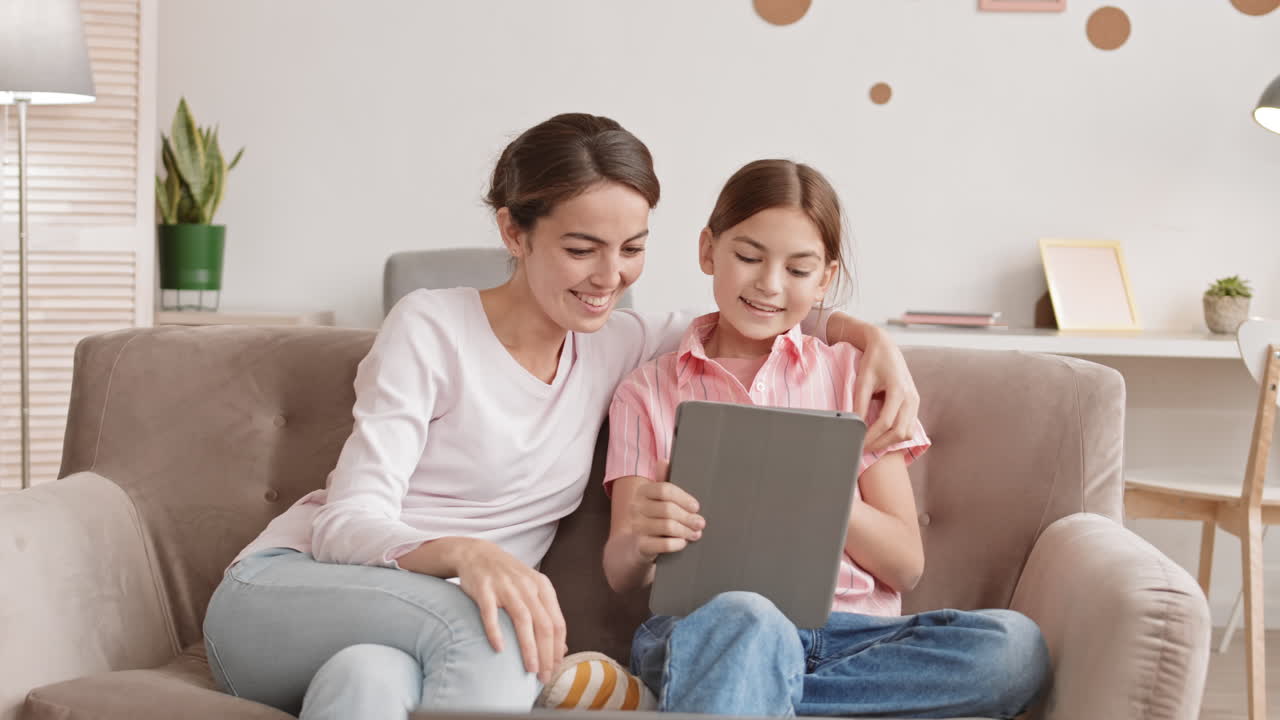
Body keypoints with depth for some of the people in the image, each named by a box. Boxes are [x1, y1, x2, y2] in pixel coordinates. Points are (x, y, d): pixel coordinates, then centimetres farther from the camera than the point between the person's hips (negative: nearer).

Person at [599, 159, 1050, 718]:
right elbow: (621, 575, 5)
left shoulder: (853, 374, 17)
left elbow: (905, 566, 9)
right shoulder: (648, 391, 15)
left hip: (851, 630, 6)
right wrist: (641, 543, -20)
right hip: (705, 625, -6)